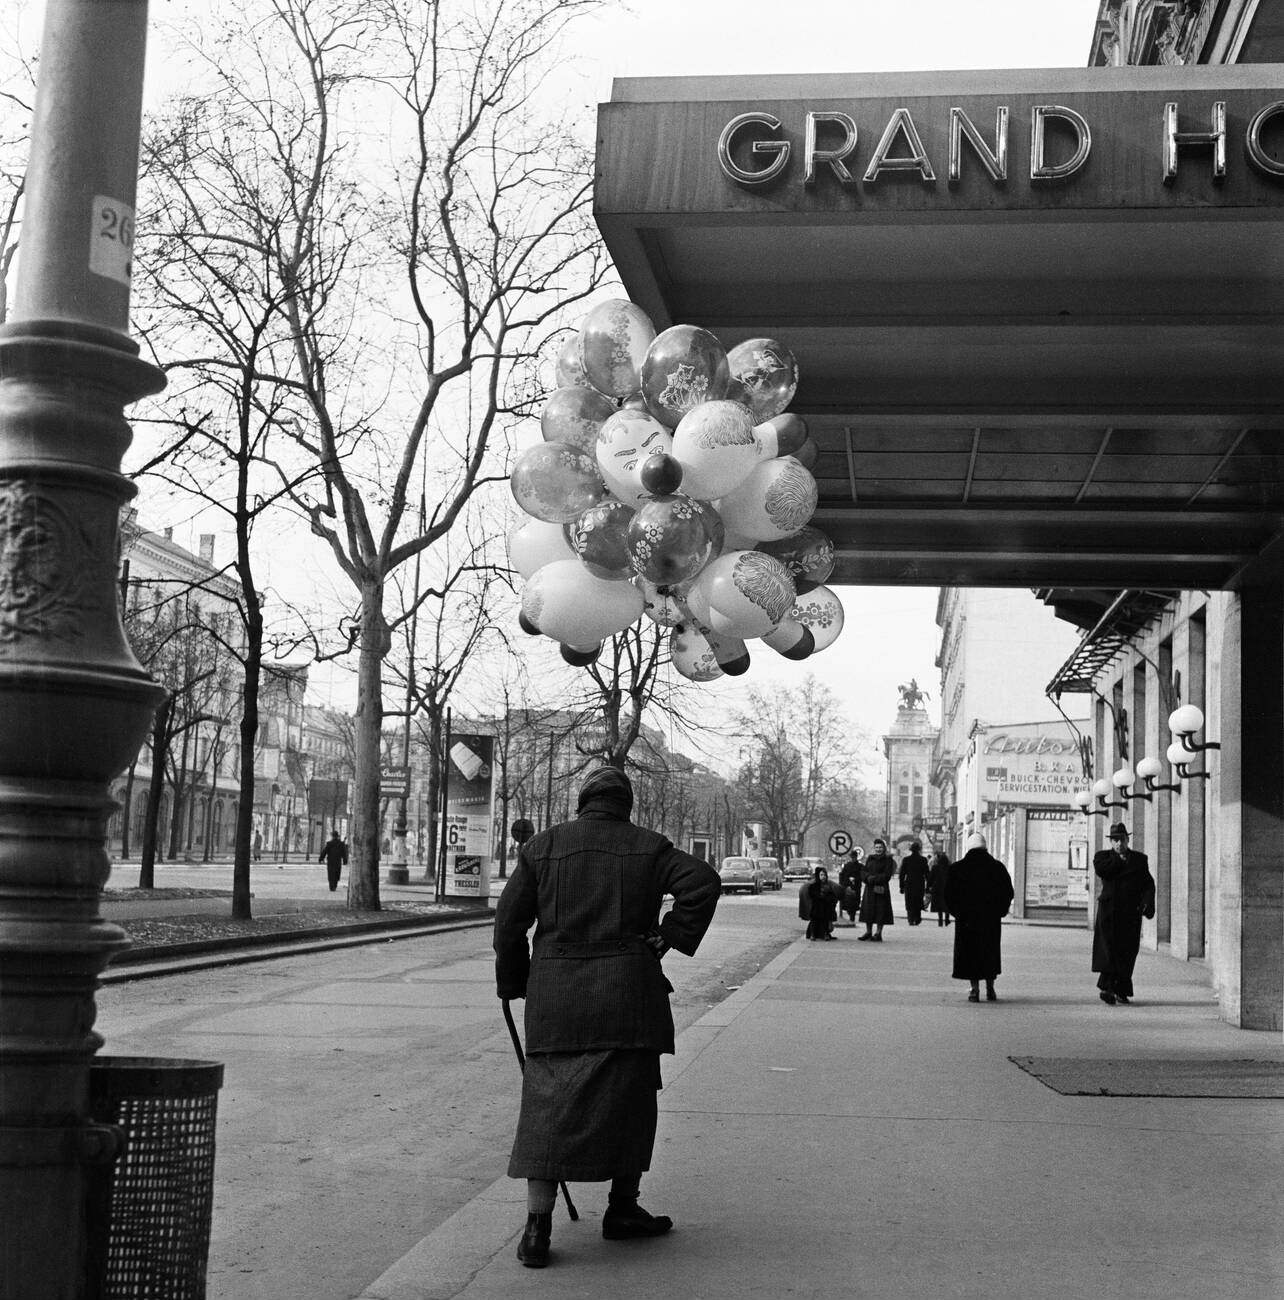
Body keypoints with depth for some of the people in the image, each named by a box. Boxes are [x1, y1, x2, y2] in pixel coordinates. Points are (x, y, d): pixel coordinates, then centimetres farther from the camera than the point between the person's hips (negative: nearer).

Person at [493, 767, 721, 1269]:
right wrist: (670, 938, -2)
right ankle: (622, 1209, 18)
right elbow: (703, 880, -8)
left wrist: (513, 984, 16)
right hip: (627, 993, -1)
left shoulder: (542, 846, 8)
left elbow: (509, 921, 6)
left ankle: (537, 1224, -6)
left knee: (549, 1101, 2)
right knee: (629, 1097, 11)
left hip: (555, 995, 1)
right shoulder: (648, 847, 6)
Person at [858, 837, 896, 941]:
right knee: (868, 909, 6)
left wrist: (874, 879, -15)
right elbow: (863, 871, 6)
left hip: (882, 888, -4)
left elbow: (887, 875, -9)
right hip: (869, 888, 4)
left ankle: (878, 933, 2)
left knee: (881, 911, -4)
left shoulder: (888, 860, -1)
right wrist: (868, 878, -14)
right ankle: (868, 932, 15)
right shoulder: (869, 858, 12)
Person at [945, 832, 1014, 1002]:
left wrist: (957, 912, 7)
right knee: (990, 953, 14)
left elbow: (948, 894, -3)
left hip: (967, 918, -1)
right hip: (992, 918, 1)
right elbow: (1008, 892, 3)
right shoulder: (997, 867, 0)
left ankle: (975, 990, 0)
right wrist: (999, 911, 10)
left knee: (970, 953, 5)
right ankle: (990, 989, 14)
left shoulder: (957, 868, -3)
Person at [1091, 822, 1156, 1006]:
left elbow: (1148, 884, 5)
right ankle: (1107, 988, -14)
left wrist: (1148, 903, -11)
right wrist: (1121, 861, -5)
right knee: (1108, 949, -12)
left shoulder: (1140, 859, 14)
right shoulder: (1103, 857, 10)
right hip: (1109, 910, -2)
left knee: (1128, 952, 2)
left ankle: (1121, 991, 12)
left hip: (1131, 913, 2)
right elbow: (1101, 870, -13)